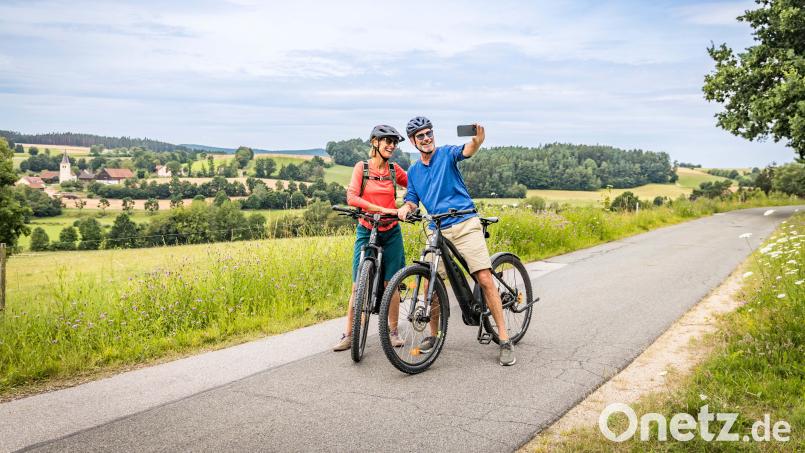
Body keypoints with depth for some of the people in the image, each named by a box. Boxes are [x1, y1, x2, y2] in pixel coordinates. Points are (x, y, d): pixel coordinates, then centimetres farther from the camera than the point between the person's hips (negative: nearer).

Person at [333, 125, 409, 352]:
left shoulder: (394, 170, 5)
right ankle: (348, 335, 4)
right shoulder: (362, 167, -2)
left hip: (391, 233, 2)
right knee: (359, 285, -3)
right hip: (366, 231, -2)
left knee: (391, 283, 3)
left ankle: (393, 331, 16)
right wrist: (382, 209, -21)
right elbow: (352, 197, -14)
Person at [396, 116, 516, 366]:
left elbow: (466, 151, -22)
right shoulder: (413, 171, 14)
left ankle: (504, 340, -5)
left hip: (465, 225, -4)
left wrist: (478, 140, -46)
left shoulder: (446, 153, -1)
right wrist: (404, 209, -9)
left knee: (485, 279, -12)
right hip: (437, 231, 4)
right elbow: (412, 201, 16)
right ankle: (433, 334, 22)